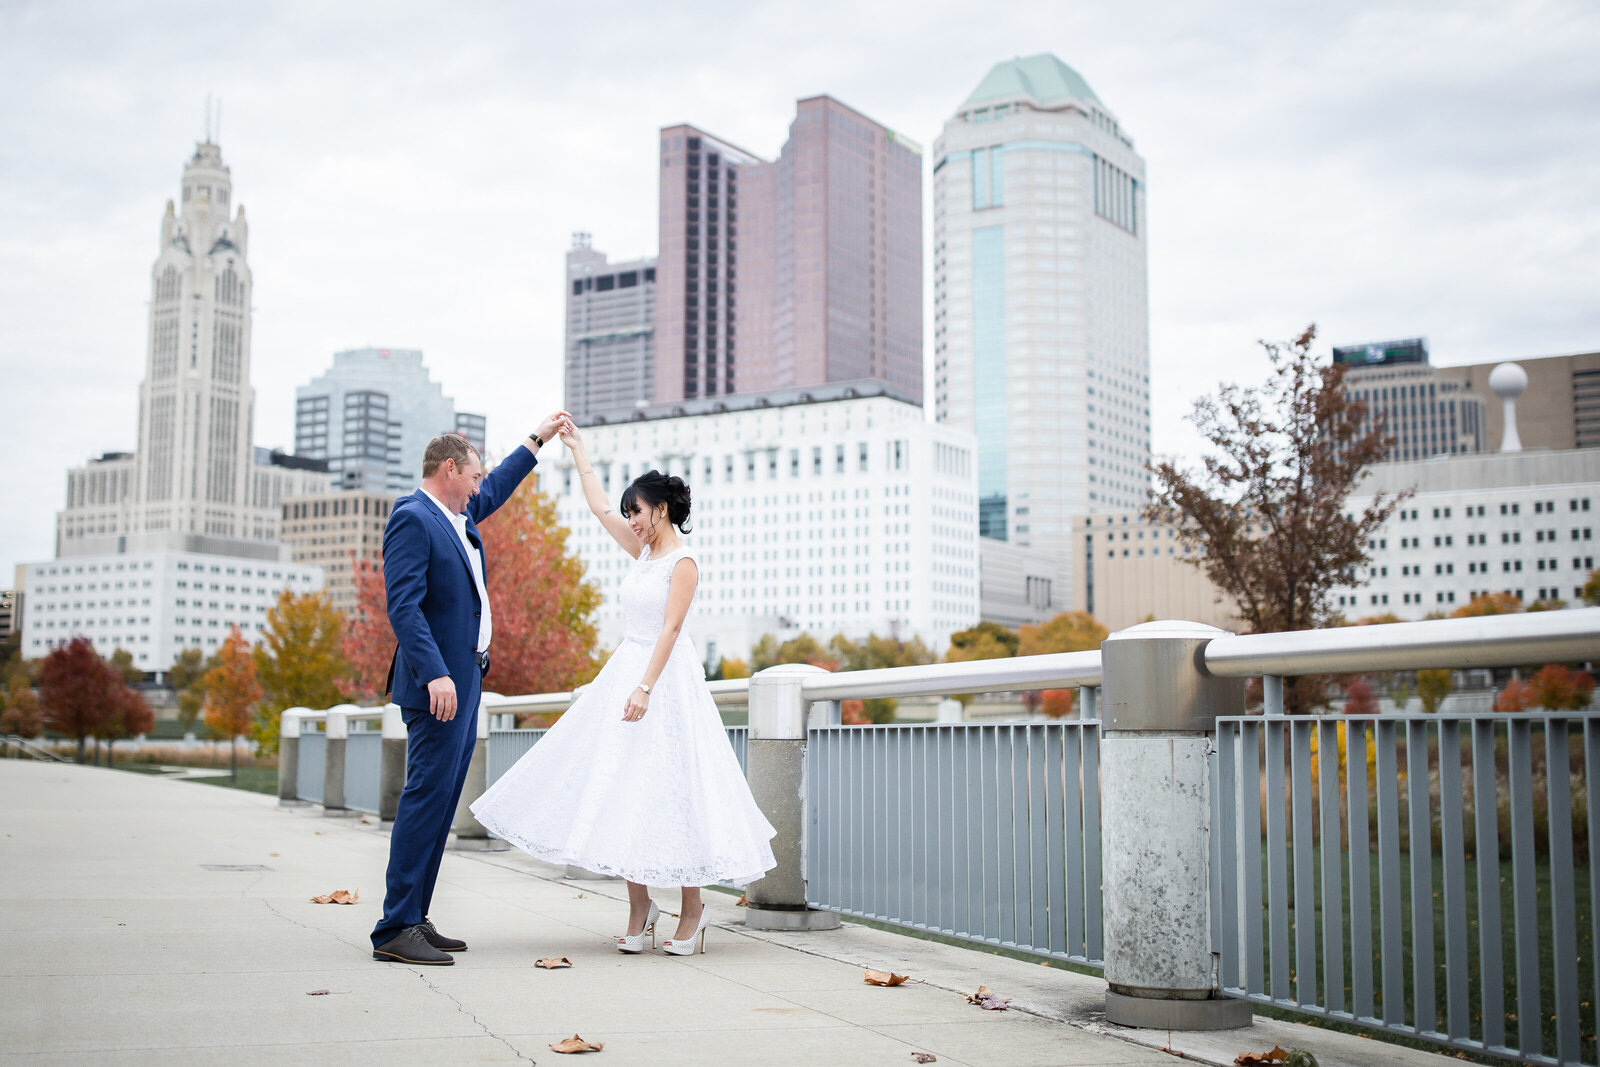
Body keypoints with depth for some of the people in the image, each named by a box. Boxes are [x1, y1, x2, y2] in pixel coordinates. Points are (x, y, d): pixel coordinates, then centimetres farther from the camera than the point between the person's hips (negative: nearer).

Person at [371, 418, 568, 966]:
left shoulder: (457, 515, 15)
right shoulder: (412, 519, -13)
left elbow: (497, 489, 37)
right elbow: (403, 605, -22)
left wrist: (538, 439, 42)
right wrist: (435, 674, -29)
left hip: (464, 683, 10)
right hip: (439, 686, -10)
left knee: (441, 802, 10)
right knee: (427, 797, -10)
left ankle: (414, 920, 15)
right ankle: (395, 930, -8)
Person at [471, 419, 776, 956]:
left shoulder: (683, 561, -10)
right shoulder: (645, 551, 12)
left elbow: (670, 630, -17)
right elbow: (600, 506, 21)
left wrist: (645, 687, -24)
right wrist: (576, 447, 24)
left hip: (666, 677, -8)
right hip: (626, 671, 8)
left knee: (669, 787, -6)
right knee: (623, 787, 3)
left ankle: (692, 910, 5)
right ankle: (639, 907, 9)